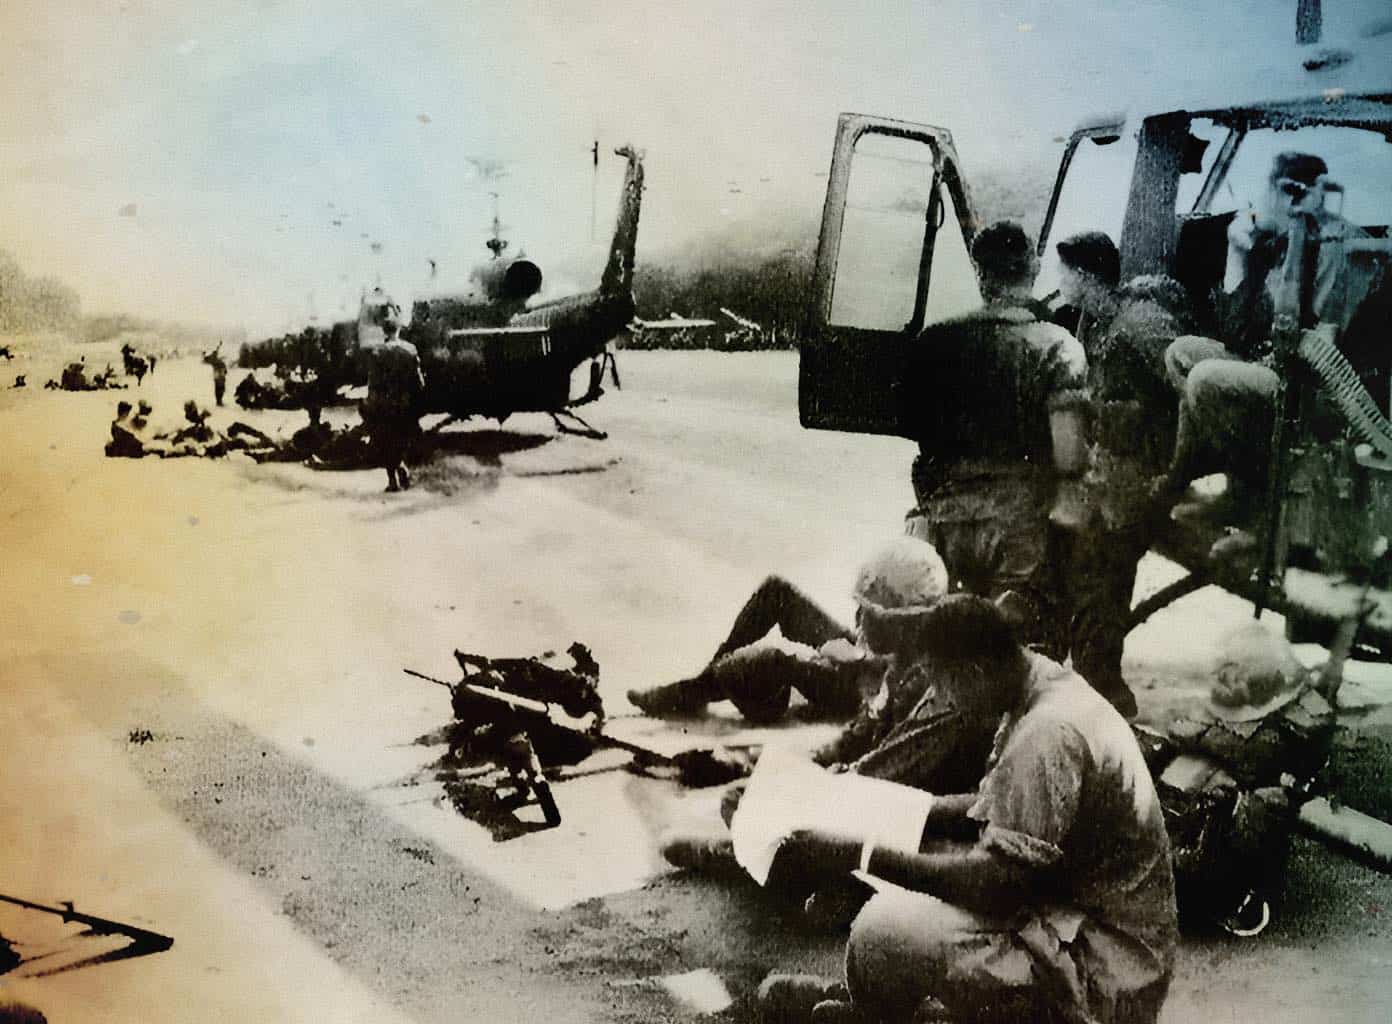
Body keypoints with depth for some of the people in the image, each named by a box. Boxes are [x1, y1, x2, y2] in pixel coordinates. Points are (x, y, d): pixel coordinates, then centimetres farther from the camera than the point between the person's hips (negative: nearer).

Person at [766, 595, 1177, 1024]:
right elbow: (990, 808, 14)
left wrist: (860, 857, -25)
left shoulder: (1049, 733, -25)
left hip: (1102, 969, -10)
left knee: (885, 932, -20)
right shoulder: (1046, 691, 5)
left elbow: (997, 883, -26)